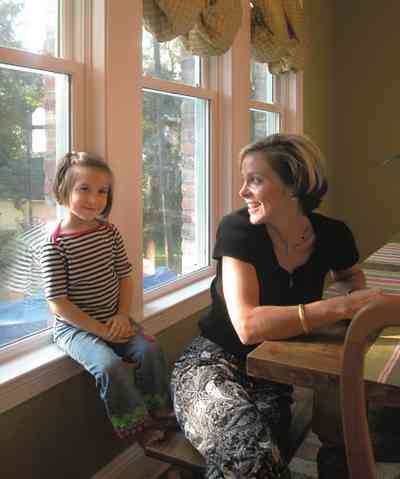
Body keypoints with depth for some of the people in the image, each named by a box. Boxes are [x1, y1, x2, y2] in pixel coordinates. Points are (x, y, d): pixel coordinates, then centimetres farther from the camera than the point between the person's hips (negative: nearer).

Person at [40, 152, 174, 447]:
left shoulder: (110, 232, 1)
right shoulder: (55, 245, -15)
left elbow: (124, 276, 7)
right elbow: (57, 303, -16)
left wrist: (122, 316, -8)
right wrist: (101, 330, -17)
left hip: (113, 318, 5)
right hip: (74, 326, -5)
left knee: (151, 351, -14)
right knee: (111, 366, -25)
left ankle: (161, 416, 7)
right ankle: (139, 428, -2)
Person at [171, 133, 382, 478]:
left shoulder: (331, 235, -6)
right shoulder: (237, 230, -17)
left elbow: (349, 274, 20)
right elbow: (248, 326, -29)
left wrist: (360, 296, -4)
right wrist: (341, 307, -33)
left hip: (273, 375, 3)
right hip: (212, 364, -3)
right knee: (251, 451, -32)